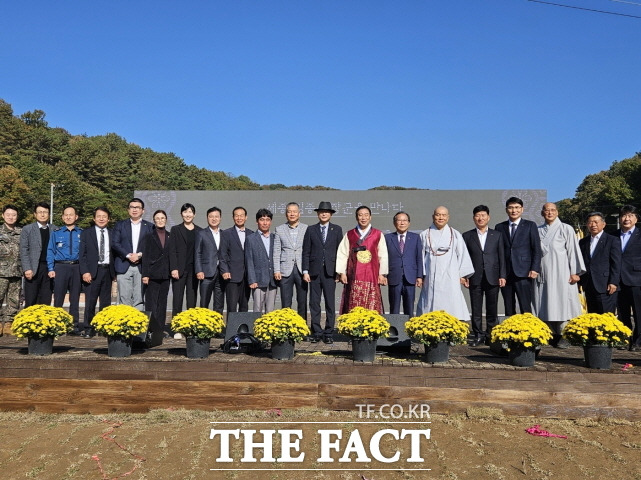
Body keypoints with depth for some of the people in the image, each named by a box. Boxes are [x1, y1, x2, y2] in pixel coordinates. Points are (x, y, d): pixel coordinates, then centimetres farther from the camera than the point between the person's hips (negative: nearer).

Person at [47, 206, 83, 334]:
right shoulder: (56, 233, 6)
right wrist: (51, 269, -4)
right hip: (60, 267, 0)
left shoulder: (82, 233, 6)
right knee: (58, 297, 0)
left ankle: (75, 326, 13)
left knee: (75, 298, 6)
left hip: (76, 267, 1)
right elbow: (50, 251, 5)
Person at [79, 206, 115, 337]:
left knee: (106, 302, 6)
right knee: (90, 302, -1)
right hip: (92, 271, -2)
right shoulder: (86, 233, 5)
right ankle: (89, 329, 6)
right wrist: (84, 271, -10)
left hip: (107, 271, 2)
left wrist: (115, 272, 3)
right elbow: (82, 254, 0)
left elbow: (115, 253, 9)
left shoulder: (112, 234, 10)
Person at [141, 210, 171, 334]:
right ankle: (151, 329, 1)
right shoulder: (149, 237, 1)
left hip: (165, 275, 3)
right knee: (151, 303, -3)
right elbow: (145, 257, -3)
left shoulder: (170, 237, 10)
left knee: (162, 303, 8)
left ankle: (160, 329, 14)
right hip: (152, 275, -3)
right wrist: (145, 275, -10)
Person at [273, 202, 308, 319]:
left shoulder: (307, 229, 6)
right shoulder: (279, 229, 9)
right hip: (285, 270, 0)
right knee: (286, 303, 3)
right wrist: (276, 270, -2)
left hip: (302, 270, 0)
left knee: (302, 302, 5)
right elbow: (276, 251, 6)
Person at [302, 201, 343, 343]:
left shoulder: (337, 229, 7)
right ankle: (316, 332, 13)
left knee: (330, 303, 1)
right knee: (314, 303, 4)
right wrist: (305, 271, -1)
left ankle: (329, 333, 9)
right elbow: (306, 252, 6)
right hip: (314, 271, 1)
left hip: (330, 271, -1)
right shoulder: (311, 230, 8)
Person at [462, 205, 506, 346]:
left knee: (492, 309, 4)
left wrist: (502, 275, -1)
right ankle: (478, 335, 11)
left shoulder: (497, 235, 9)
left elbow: (502, 256, 6)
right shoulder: (467, 236, 8)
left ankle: (491, 335, 14)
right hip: (475, 278, 0)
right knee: (476, 309, 3)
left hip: (492, 278, 0)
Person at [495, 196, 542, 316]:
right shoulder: (500, 227, 12)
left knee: (525, 308, -6)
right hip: (505, 274, 3)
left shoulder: (530, 225, 6)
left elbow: (537, 249, 3)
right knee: (509, 309, 6)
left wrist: (535, 269, -7)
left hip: (523, 273, -3)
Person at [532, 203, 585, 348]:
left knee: (562, 303, -2)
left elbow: (573, 250, -2)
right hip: (542, 274, 3)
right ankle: (552, 335, 14)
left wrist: (575, 272, -7)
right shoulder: (538, 231, 11)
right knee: (546, 305, 4)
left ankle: (564, 336, 6)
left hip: (561, 274, -3)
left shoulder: (566, 229, 2)